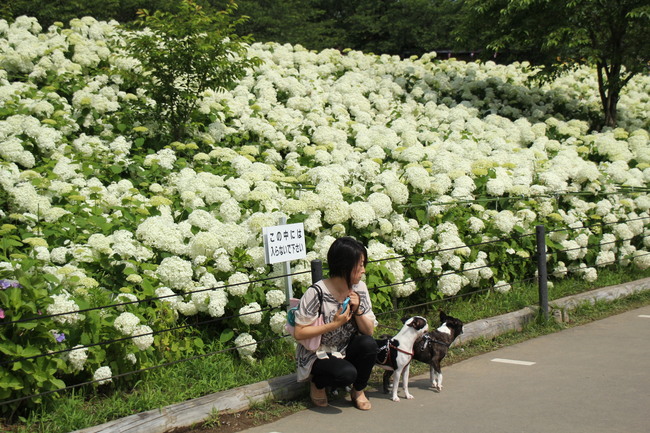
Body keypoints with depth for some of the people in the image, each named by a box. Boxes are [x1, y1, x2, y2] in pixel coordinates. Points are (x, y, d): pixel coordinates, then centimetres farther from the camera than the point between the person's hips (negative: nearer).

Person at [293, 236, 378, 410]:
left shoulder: (360, 288, -4)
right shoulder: (316, 293, -22)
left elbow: (369, 331, -2)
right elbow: (299, 333, -20)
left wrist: (357, 311, -20)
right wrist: (334, 324, -25)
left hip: (346, 351, 5)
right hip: (317, 356, -5)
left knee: (368, 344, -25)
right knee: (347, 373, -33)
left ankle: (358, 391, 0)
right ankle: (317, 383, 2)